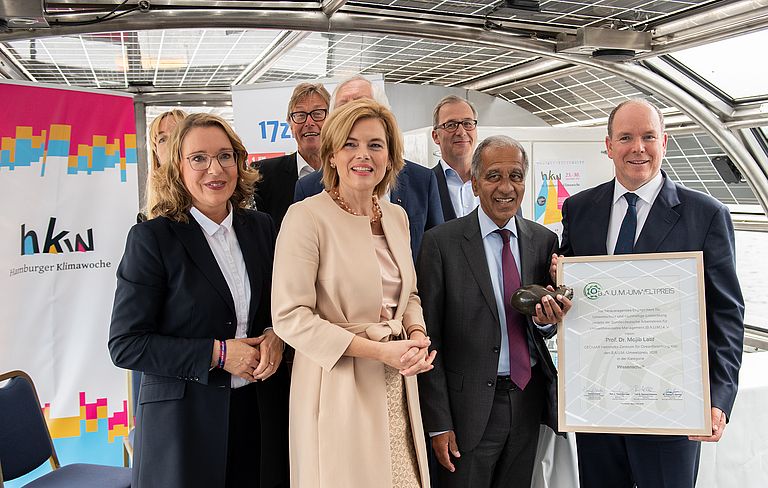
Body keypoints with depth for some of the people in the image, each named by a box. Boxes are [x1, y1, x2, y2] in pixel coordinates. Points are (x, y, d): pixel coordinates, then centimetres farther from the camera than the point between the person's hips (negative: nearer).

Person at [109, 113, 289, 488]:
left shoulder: (261, 227, 4)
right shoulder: (151, 238, -10)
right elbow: (125, 345, -11)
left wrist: (276, 335, -6)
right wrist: (217, 353, -17)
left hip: (262, 412, 4)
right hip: (183, 419, -4)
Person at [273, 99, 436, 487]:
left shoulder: (396, 216, 9)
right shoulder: (306, 216, -11)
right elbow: (289, 317, -15)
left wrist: (418, 337, -3)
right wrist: (377, 351, -18)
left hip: (397, 385, 6)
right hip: (338, 387, -6)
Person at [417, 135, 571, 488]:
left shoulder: (545, 240, 3)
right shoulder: (442, 241, -9)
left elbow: (551, 314, 12)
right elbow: (429, 338, -9)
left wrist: (546, 320, -13)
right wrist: (438, 421, -10)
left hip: (529, 401, 4)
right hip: (469, 407, -4)